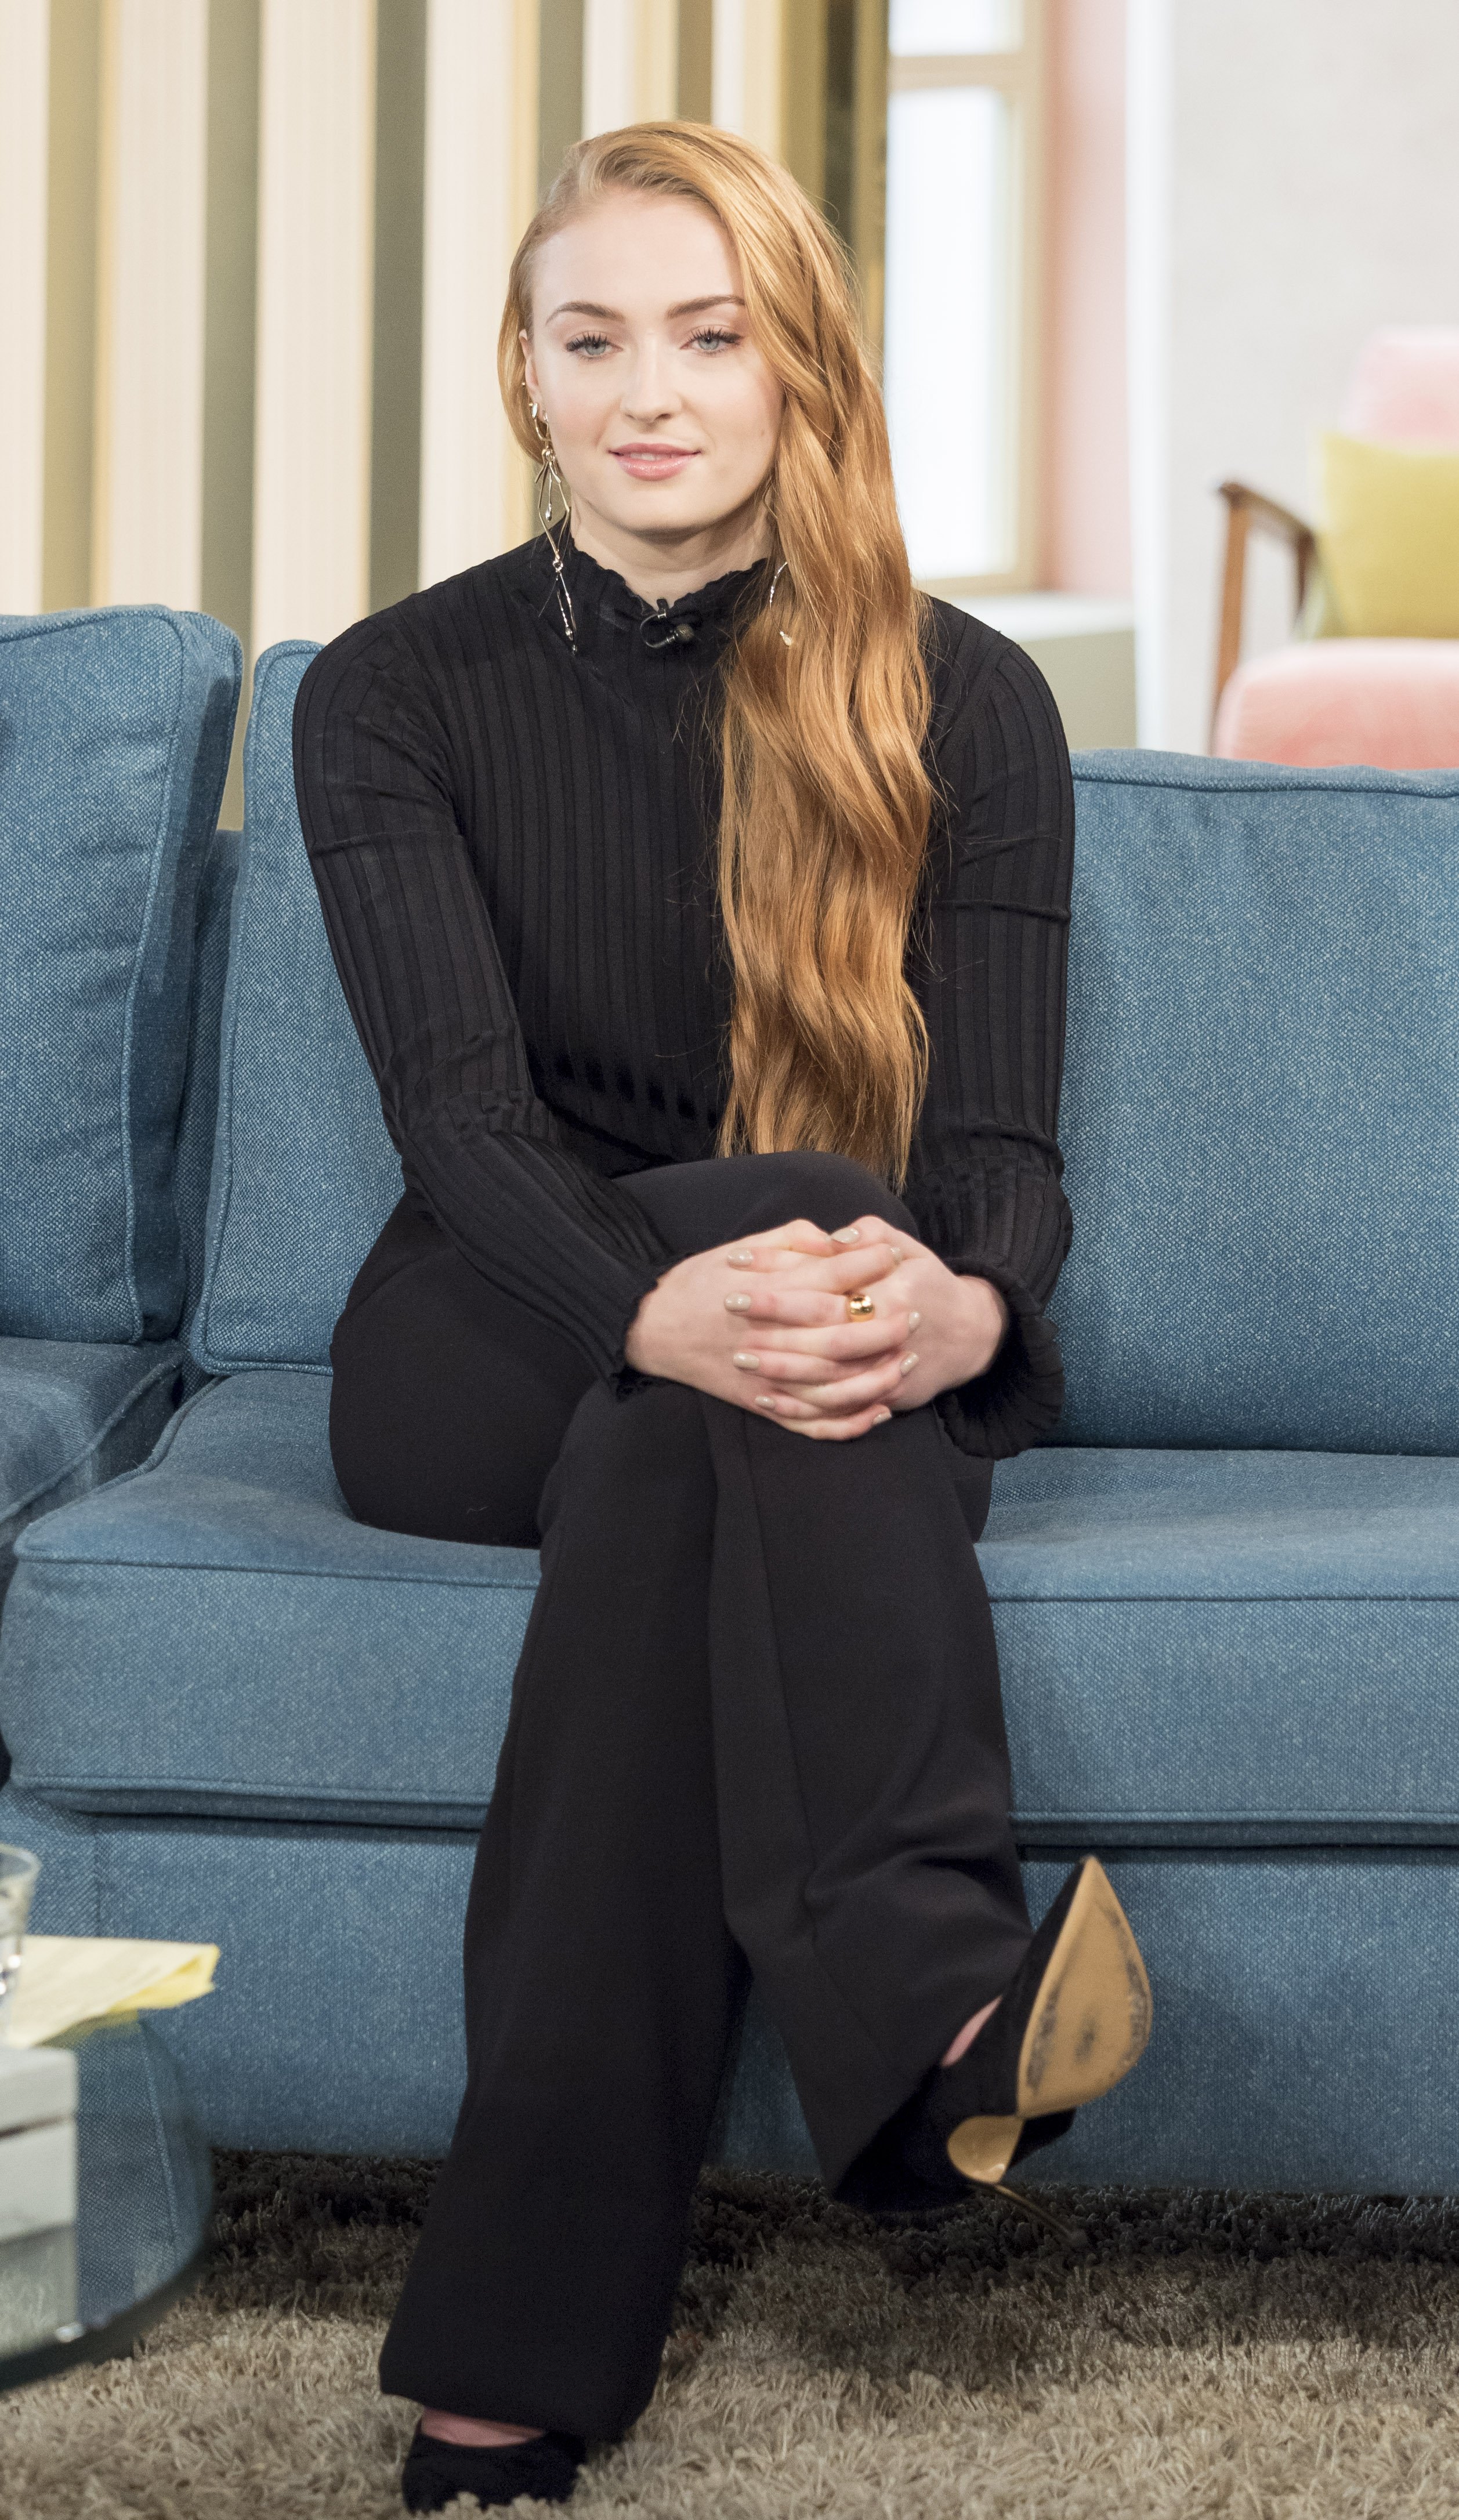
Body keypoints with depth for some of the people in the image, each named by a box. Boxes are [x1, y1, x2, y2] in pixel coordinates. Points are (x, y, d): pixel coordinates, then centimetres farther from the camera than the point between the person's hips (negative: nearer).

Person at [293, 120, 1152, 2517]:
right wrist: (669, 1303, -38)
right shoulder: (398, 693, 0)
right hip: (497, 1356, -1)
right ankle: (934, 1984, -52)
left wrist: (967, 1304, -36)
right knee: (772, 1208, -34)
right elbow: (461, 1105, -15)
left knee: (682, 1461, -36)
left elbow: (1002, 1133, -9)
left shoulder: (962, 703, 1)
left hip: (874, 1389, 1)